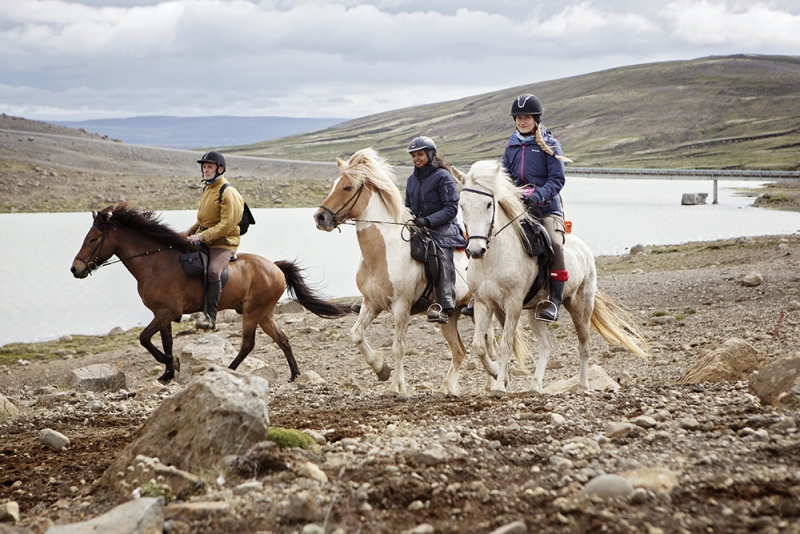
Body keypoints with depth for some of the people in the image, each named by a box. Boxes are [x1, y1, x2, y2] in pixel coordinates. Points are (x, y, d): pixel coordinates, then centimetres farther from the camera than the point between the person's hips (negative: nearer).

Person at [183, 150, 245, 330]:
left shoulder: (228, 193, -14)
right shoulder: (207, 190, 14)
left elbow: (227, 224, -22)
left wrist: (202, 236, -25)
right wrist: (190, 231, 10)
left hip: (223, 243, -10)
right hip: (204, 241, 10)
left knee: (213, 271, -32)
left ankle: (210, 317, -29)